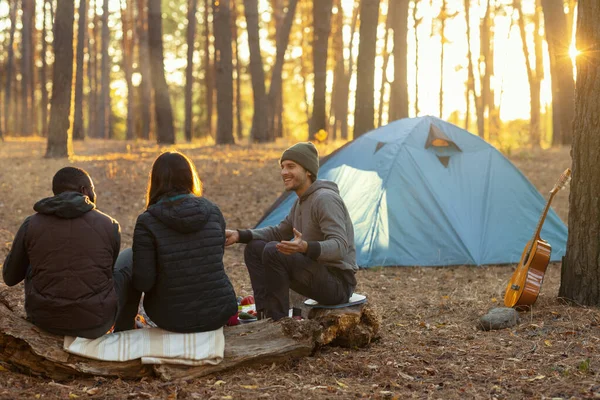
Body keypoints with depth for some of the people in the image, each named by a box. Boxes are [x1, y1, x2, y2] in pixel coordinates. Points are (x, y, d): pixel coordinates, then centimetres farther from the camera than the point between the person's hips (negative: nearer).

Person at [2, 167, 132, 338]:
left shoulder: (31, 224, -6)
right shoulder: (110, 226, -7)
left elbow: (10, 277, 7)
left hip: (46, 318, 1)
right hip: (95, 320, -1)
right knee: (127, 273, 29)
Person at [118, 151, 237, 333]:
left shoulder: (147, 222, -15)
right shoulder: (213, 212, -2)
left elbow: (143, 282, -15)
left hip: (174, 319, -4)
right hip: (219, 313, 4)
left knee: (126, 258, 22)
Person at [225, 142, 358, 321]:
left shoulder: (325, 199, -18)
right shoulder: (302, 200, 13)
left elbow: (340, 247, -29)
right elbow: (279, 233, 21)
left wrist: (305, 247, -47)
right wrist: (240, 235, 6)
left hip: (338, 283, -10)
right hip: (317, 276, 10)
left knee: (273, 251, -27)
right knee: (254, 248, 4)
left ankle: (278, 321, -19)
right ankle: (265, 316, -4)